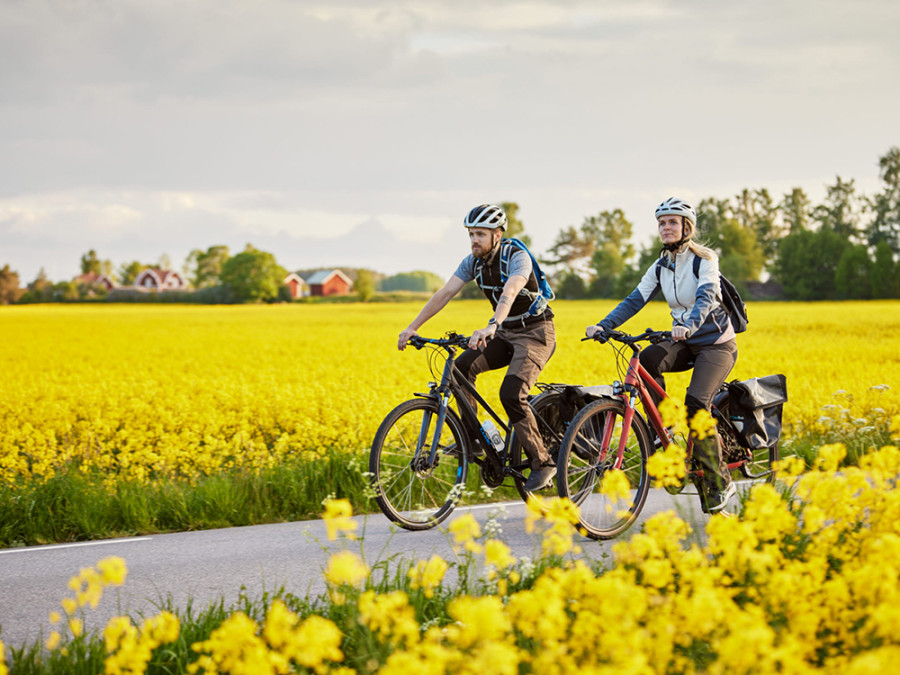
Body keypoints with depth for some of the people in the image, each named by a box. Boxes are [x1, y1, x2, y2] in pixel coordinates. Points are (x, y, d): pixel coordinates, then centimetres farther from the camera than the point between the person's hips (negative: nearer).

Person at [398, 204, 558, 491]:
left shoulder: (518, 258, -24)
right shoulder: (473, 261, -3)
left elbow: (510, 292, -43)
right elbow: (446, 292, -9)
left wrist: (491, 326, -61)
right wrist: (413, 327, -18)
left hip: (535, 333, -7)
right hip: (505, 333, 7)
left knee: (511, 394, -25)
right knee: (462, 366, -17)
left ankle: (542, 463, -12)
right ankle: (472, 437, -5)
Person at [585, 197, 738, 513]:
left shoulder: (705, 260, -13)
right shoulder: (660, 268, 5)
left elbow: (705, 298, -30)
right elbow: (634, 300, -2)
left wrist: (689, 326, -50)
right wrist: (603, 325, -18)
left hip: (716, 344, -6)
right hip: (684, 343, 6)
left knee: (695, 403, -26)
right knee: (648, 359, -27)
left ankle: (719, 482, -12)